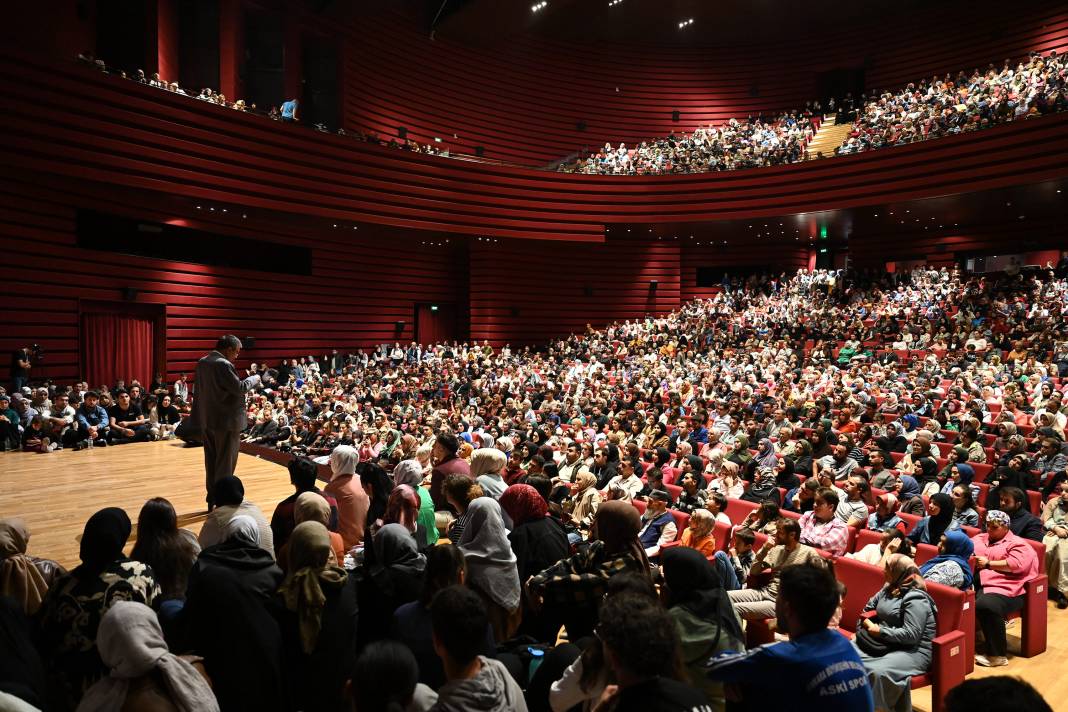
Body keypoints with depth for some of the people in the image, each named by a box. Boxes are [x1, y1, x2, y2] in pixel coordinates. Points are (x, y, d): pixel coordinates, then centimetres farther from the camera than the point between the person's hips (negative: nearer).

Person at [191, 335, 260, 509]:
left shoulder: (201, 363, 8)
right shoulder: (223, 365, -19)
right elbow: (240, 388, -20)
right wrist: (254, 378, -5)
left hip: (206, 420, 8)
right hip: (226, 421, -8)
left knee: (211, 461, 16)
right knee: (226, 462, 2)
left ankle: (212, 500, 24)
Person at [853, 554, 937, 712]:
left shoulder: (916, 599, -15)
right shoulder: (889, 588, 11)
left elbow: (911, 635, -23)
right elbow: (869, 607, 23)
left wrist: (878, 631, -19)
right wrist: (863, 627, 5)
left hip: (913, 651, -8)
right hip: (887, 645, 8)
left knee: (878, 672, -36)